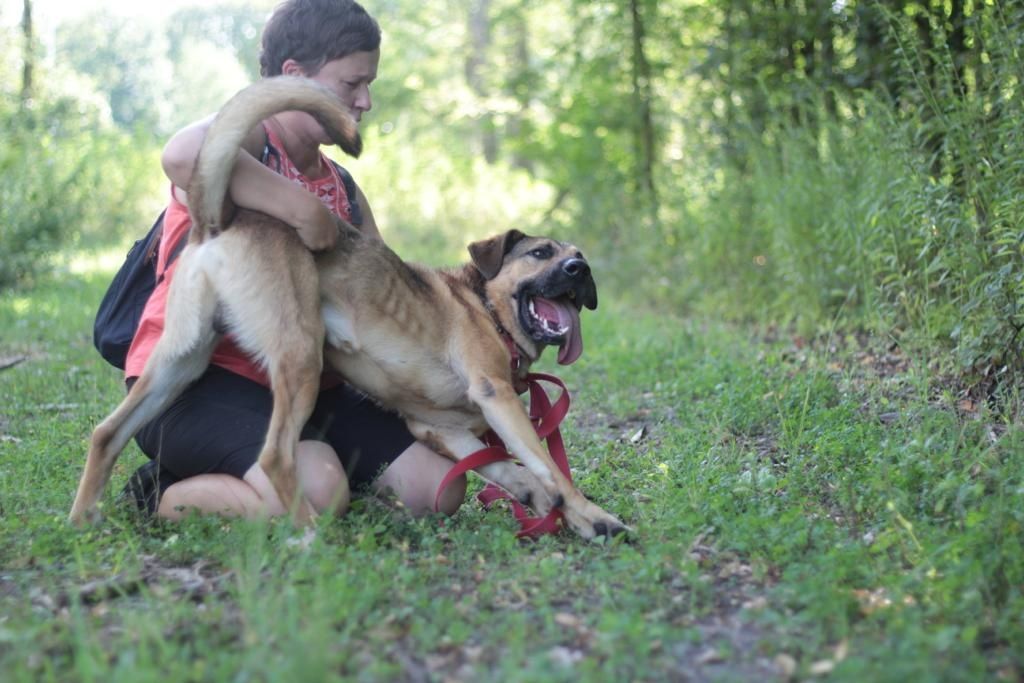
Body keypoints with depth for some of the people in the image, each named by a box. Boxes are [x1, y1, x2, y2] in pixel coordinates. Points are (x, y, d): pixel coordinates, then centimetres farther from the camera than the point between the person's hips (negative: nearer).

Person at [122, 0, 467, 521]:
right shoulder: (246, 136, -9)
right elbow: (184, 155, -35)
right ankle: (164, 495, -4)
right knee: (315, 493, -34)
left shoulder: (340, 187, 17)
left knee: (438, 488, -6)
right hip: (195, 379, -8)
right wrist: (306, 211, -30)